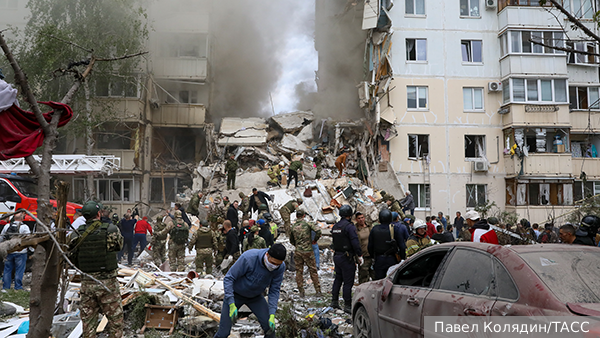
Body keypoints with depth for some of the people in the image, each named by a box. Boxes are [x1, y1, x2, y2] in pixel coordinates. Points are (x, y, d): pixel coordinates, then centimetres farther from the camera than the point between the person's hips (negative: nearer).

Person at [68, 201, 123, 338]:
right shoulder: (111, 230, -10)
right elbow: (120, 245, 6)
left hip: (86, 283, 3)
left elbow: (72, 258, 6)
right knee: (115, 320, 7)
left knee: (88, 321, 14)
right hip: (108, 283, -3)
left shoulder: (76, 234, -2)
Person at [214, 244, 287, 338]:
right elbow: (228, 278, -26)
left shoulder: (280, 267, -22)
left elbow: (274, 290, -11)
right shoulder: (248, 257, -35)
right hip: (235, 295, -3)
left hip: (256, 297, 3)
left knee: (270, 327, -6)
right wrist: (232, 305, -30)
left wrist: (272, 315, -21)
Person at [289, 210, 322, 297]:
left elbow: (291, 241, 13)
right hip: (308, 251, -2)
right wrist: (315, 240, -3)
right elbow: (318, 231, -18)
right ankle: (318, 290, 11)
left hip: (298, 252, 2)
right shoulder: (308, 224, -6)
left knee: (299, 271, 9)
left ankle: (301, 292, 11)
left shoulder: (293, 227, 3)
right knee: (313, 271, 8)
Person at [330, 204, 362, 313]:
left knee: (338, 279, 19)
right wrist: (360, 255, -10)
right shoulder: (349, 226, -15)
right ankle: (347, 305, 0)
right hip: (347, 258, -8)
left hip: (336, 256, 8)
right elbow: (355, 242, -18)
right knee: (348, 282, -3)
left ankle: (334, 301, 24)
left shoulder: (335, 226, 9)